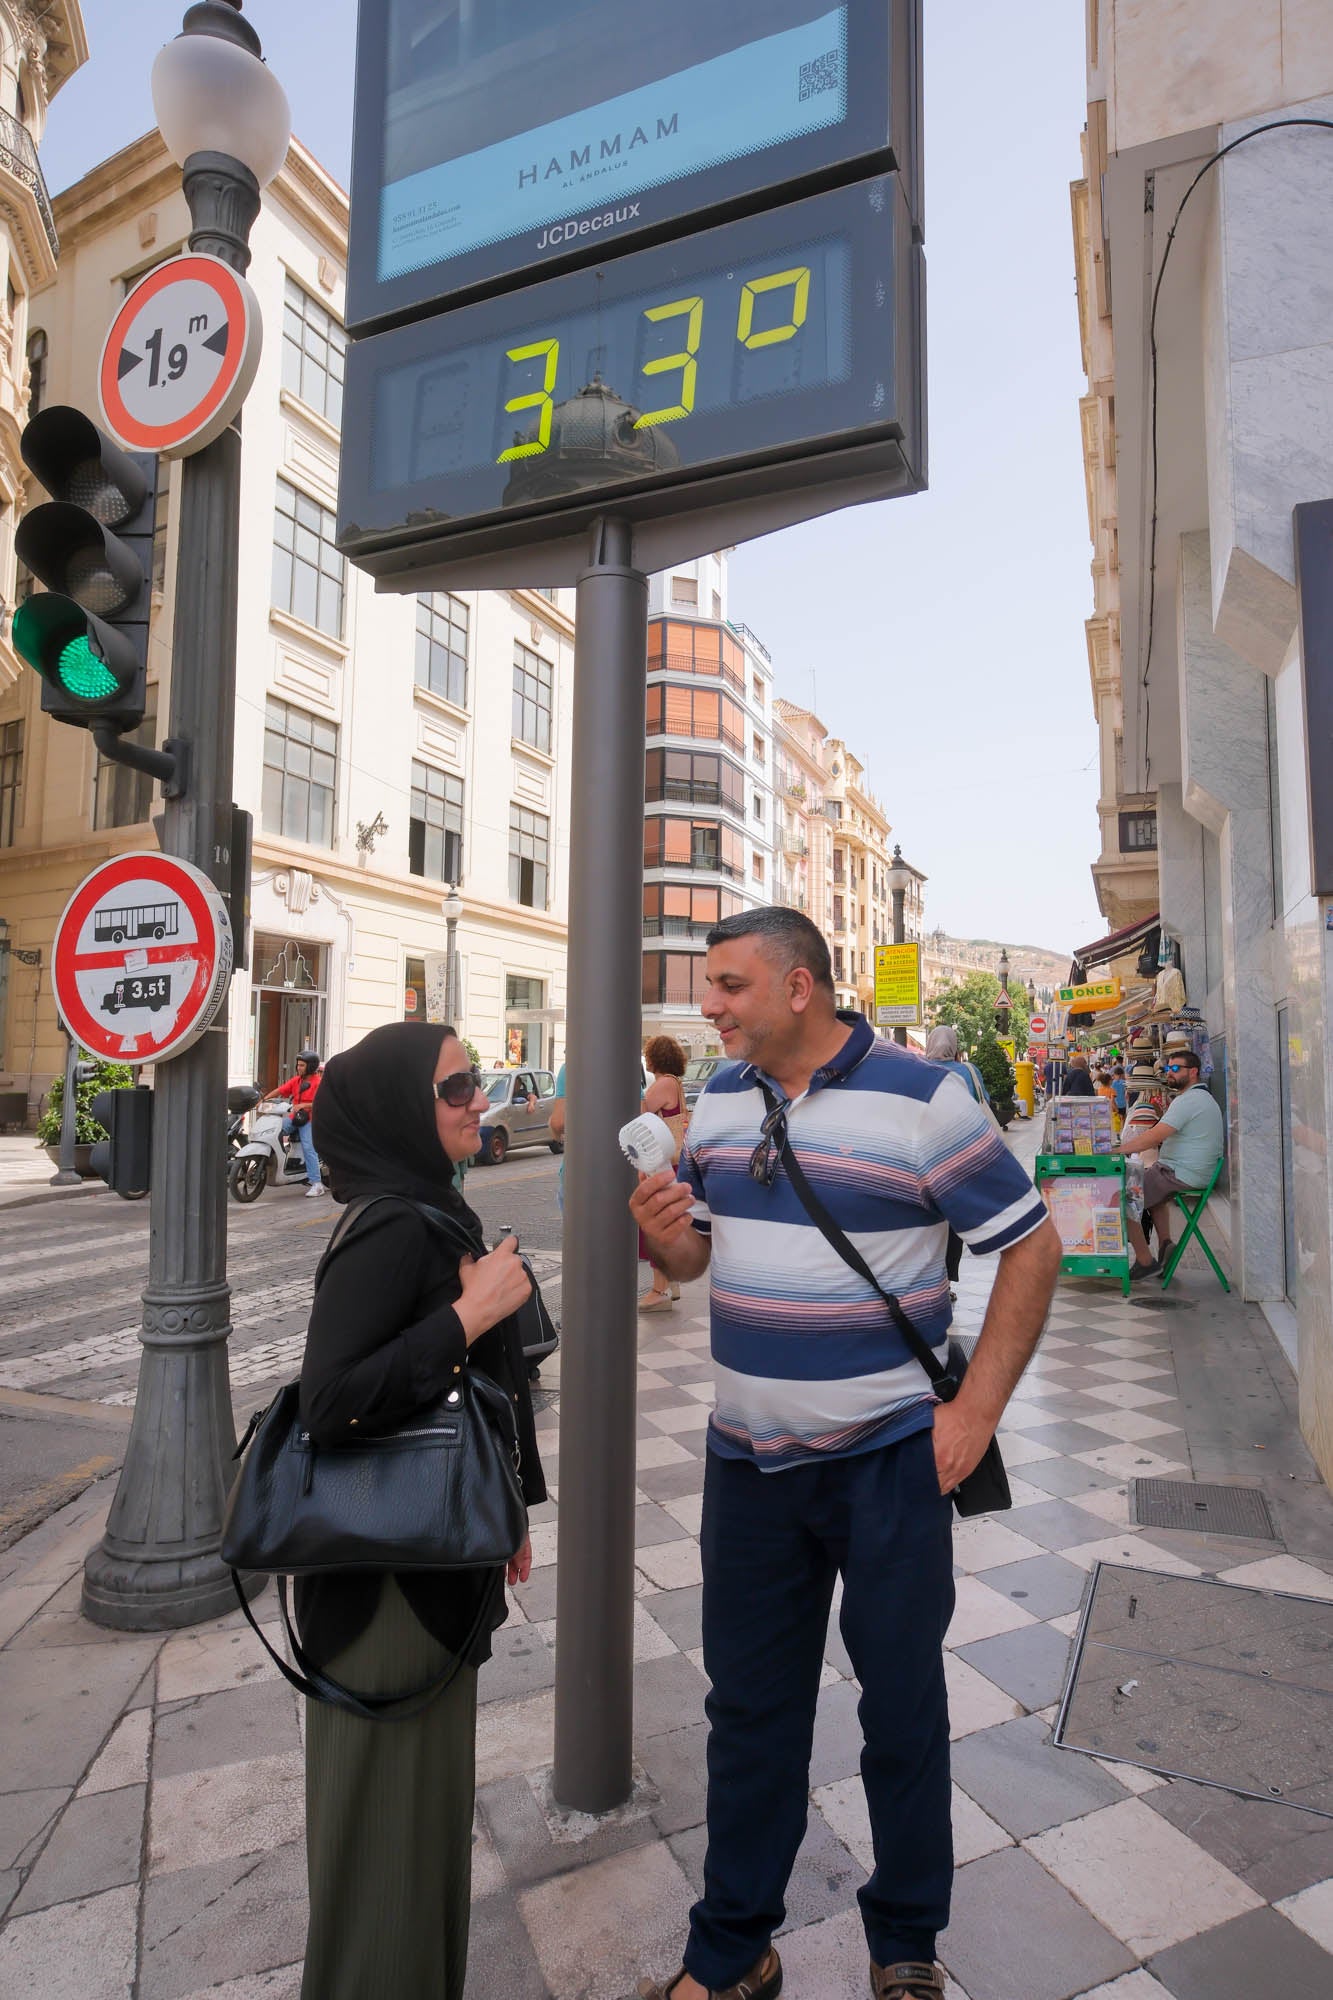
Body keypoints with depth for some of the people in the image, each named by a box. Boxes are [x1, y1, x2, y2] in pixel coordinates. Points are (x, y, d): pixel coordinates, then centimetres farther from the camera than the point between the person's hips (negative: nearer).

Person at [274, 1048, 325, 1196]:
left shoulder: (319, 1082, -6)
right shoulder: (296, 1080, 15)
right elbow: (280, 1090, 10)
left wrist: (303, 1105, -24)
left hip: (310, 1119, -7)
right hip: (294, 1117, 7)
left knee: (308, 1148, -18)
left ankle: (316, 1183, -18)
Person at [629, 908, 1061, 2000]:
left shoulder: (921, 1095, -14)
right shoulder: (720, 1100, 3)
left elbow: (1032, 1246, -9)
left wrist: (976, 1408, -13)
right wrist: (667, 1236, -12)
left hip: (890, 1457, -4)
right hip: (748, 1454, 4)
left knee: (903, 1704, 15)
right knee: (749, 1707, 17)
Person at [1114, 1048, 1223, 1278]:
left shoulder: (1187, 1100, -18)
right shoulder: (1205, 1097, 17)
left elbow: (1153, 1137, -26)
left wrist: (1114, 1151, -24)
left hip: (1181, 1176, -11)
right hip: (1199, 1173, 11)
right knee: (1154, 1189, 35)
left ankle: (1145, 1260, -4)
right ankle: (1164, 1244, 23)